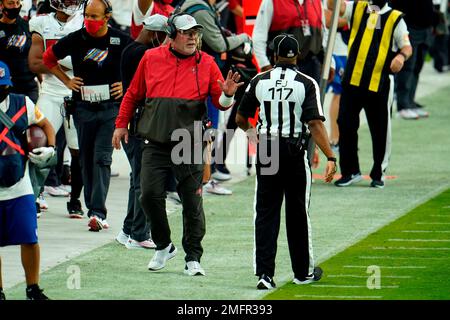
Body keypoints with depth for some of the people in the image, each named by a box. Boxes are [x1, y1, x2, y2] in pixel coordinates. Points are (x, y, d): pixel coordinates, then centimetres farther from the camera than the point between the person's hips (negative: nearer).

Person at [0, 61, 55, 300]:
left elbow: (45, 125, 17)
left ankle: (33, 289, 13)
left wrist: (50, 149, 0)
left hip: (19, 188, 2)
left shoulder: (22, 104, 3)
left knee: (29, 239, -1)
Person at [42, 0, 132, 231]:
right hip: (83, 107, 3)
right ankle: (93, 210, 17)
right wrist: (67, 81, 9)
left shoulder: (121, 41, -4)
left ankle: (98, 212, -18)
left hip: (111, 108, -3)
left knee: (102, 158, -12)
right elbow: (49, 58, 16)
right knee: (86, 160, 7)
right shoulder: (75, 39, 0)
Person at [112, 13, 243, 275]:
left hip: (191, 145, -1)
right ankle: (163, 246, 16)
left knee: (192, 202, -1)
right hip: (156, 143, 1)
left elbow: (221, 102, 2)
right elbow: (134, 94, 17)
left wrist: (227, 95, -20)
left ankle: (193, 258, 8)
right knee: (150, 195, -6)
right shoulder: (152, 58, 6)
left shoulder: (206, 64, 4)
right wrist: (121, 124, 17)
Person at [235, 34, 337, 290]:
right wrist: (330, 157, -18)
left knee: (266, 213, 5)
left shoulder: (259, 81, -1)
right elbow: (315, 123, -17)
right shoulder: (306, 84, -8)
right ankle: (303, 271, 23)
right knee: (297, 214, 12)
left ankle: (265, 273, -4)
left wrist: (251, 131, 29)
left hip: (266, 151, 1)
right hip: (295, 153, -1)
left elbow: (241, 119, 7)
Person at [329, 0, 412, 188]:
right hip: (352, 81, 2)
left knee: (380, 130, 5)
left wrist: (402, 56, -20)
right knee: (345, 125, 3)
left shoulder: (395, 19, 4)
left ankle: (378, 174, 20)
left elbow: (406, 46, 2)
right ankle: (350, 171, 16)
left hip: (380, 84, -2)